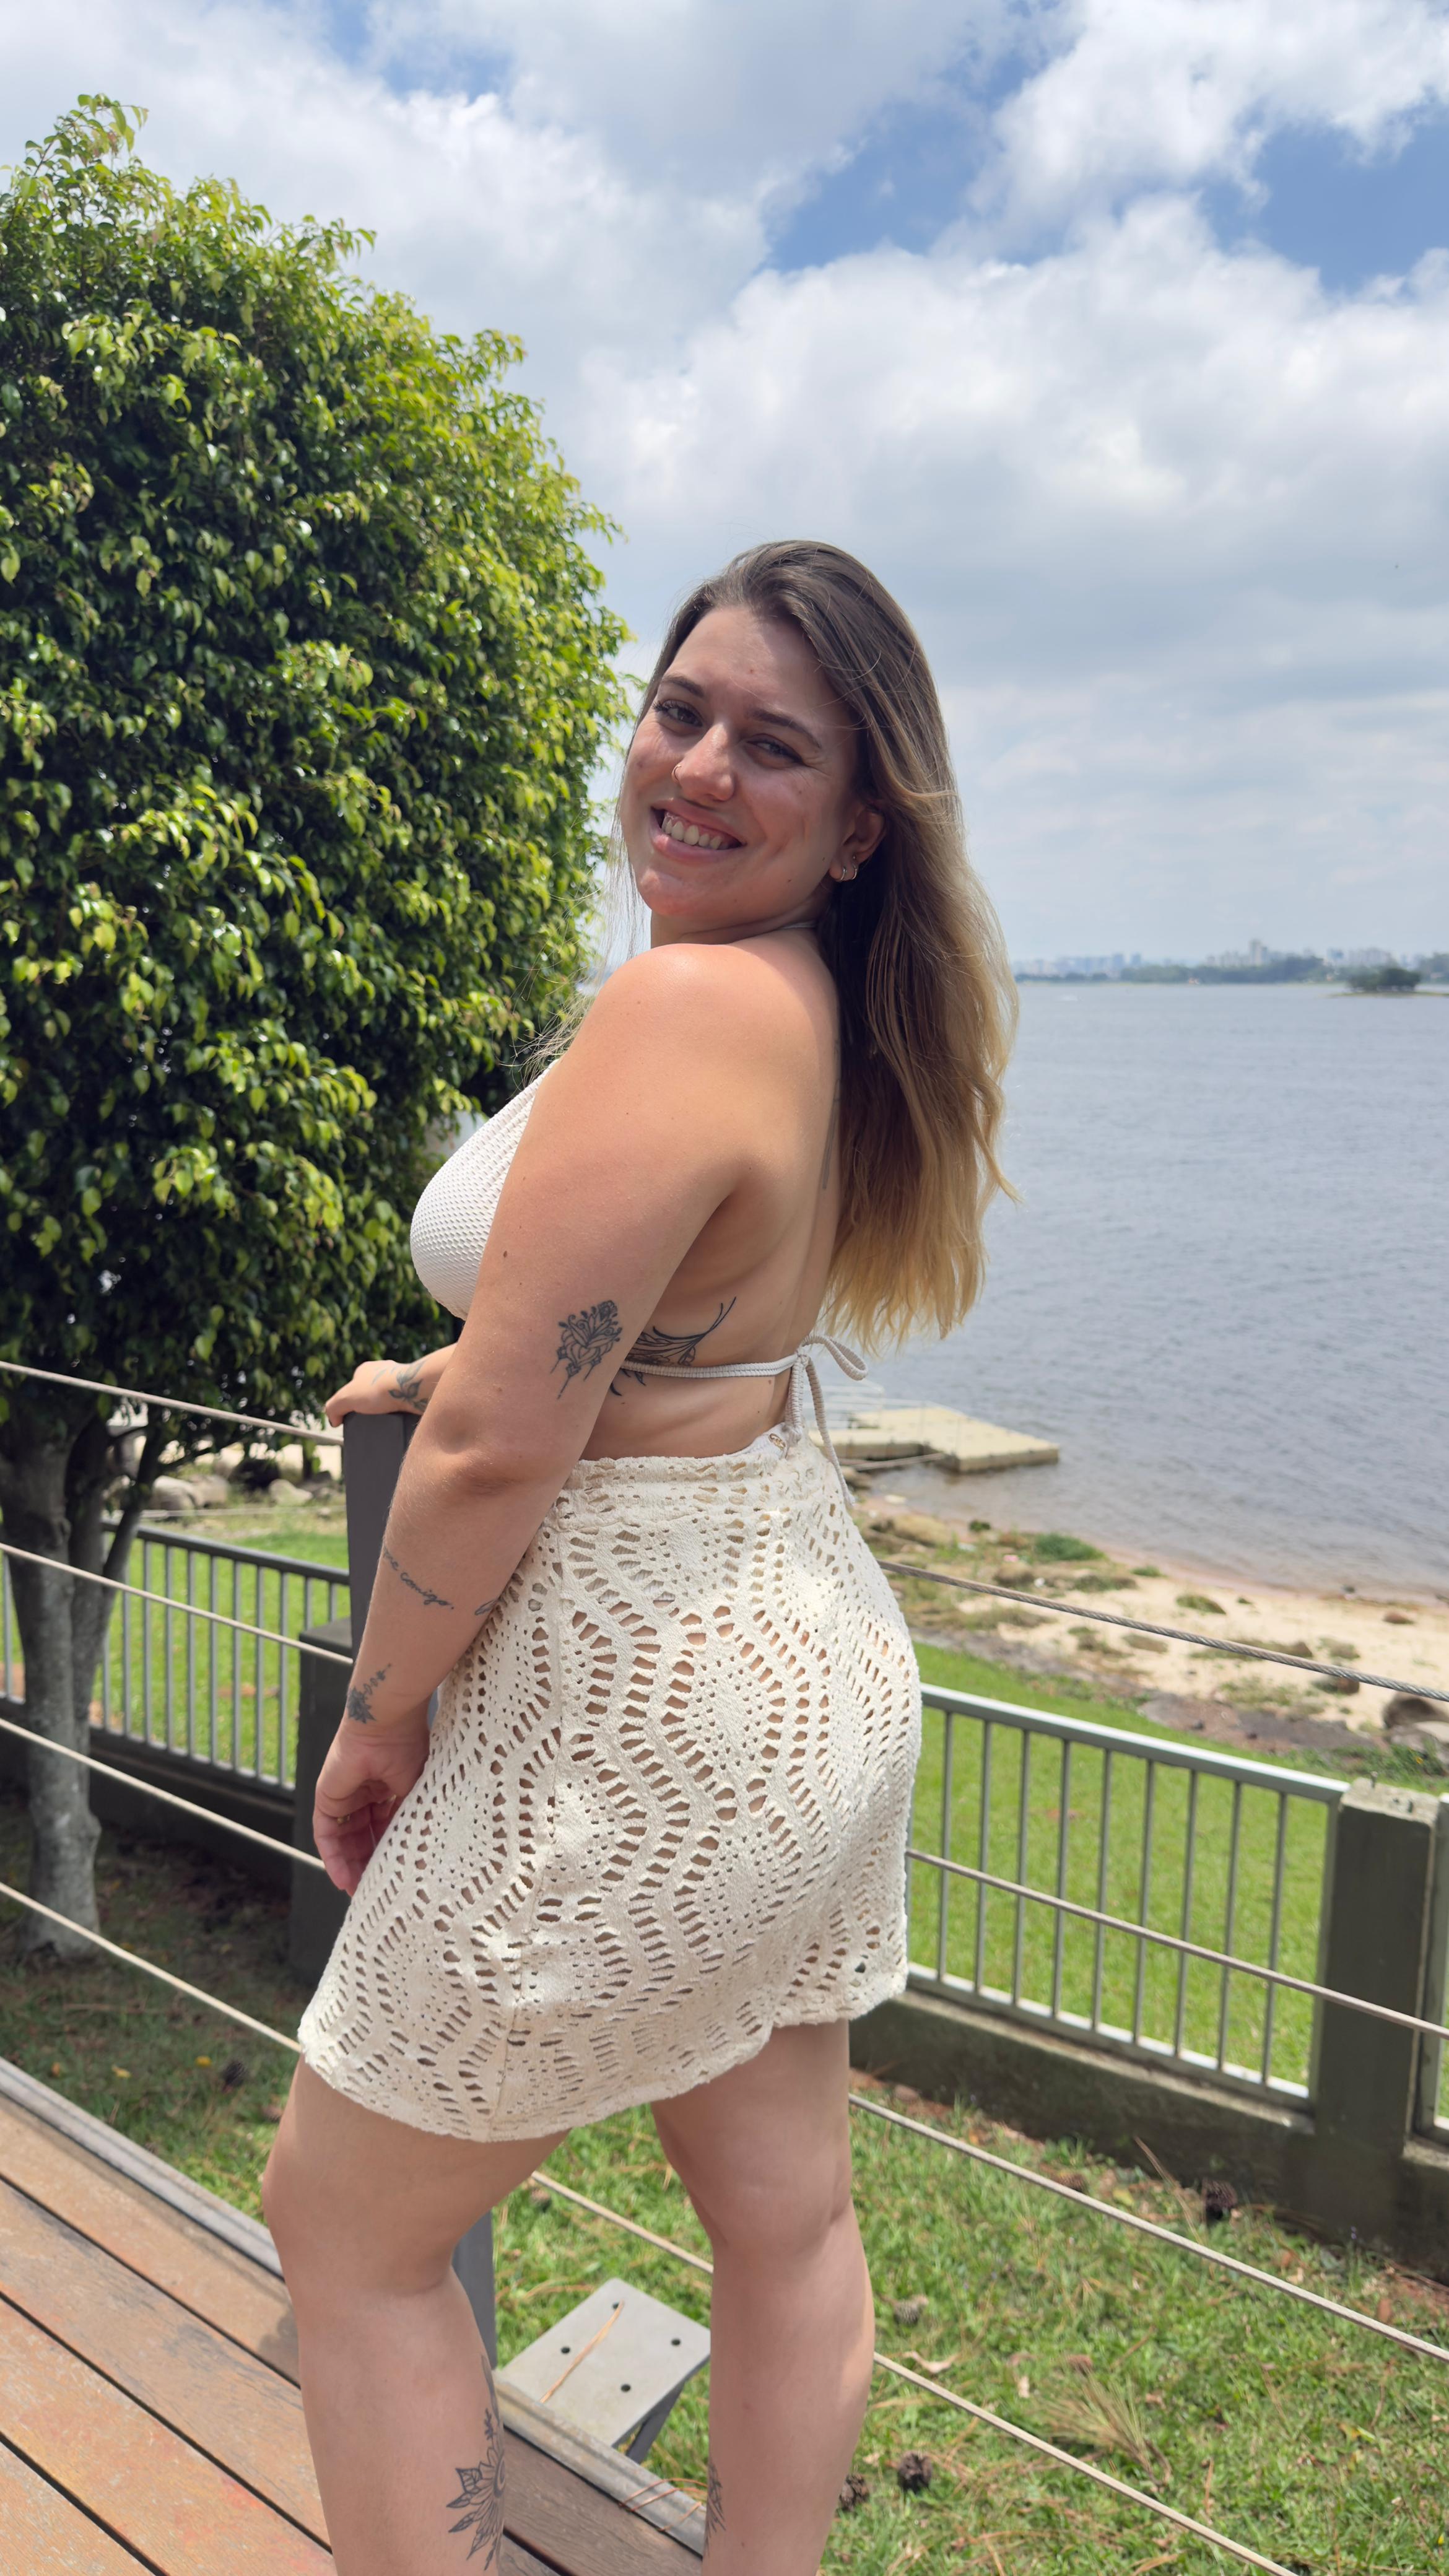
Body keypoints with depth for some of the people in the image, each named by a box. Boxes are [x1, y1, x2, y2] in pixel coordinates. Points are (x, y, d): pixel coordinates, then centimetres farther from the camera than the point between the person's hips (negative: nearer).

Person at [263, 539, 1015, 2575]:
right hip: (810, 1665, 9)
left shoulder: (689, 1001, -24)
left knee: (347, 2225, 15)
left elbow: (505, 1447, -24)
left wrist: (381, 1715, -8)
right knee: (785, 2217, 23)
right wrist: (438, 1371, 25)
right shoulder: (824, 1005, 4)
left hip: (644, 1721, -9)